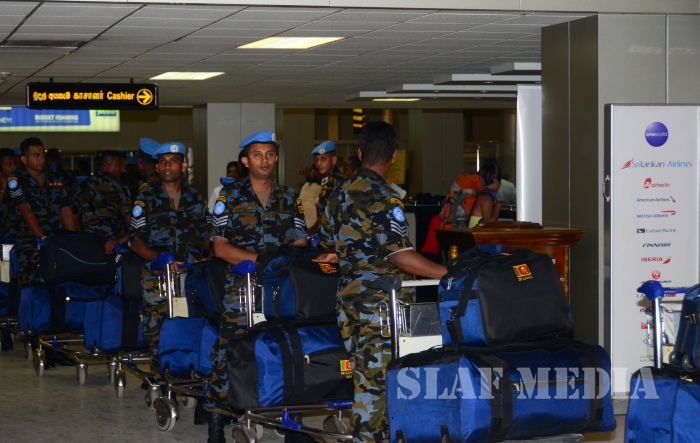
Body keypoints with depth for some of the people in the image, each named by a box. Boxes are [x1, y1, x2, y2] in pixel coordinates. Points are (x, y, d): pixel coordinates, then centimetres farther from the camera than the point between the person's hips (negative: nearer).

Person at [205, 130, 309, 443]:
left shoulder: (290, 198, 14)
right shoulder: (229, 197, 5)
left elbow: (300, 244, 10)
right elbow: (220, 247, -1)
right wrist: (259, 259, -14)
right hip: (243, 287, -3)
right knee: (230, 352, -9)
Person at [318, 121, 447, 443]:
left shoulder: (339, 195, 10)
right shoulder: (383, 200, -16)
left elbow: (327, 243, 22)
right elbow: (400, 256, -22)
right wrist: (448, 273, -21)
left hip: (349, 300, 8)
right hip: (381, 306, -8)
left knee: (365, 378, 14)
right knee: (377, 383, -4)